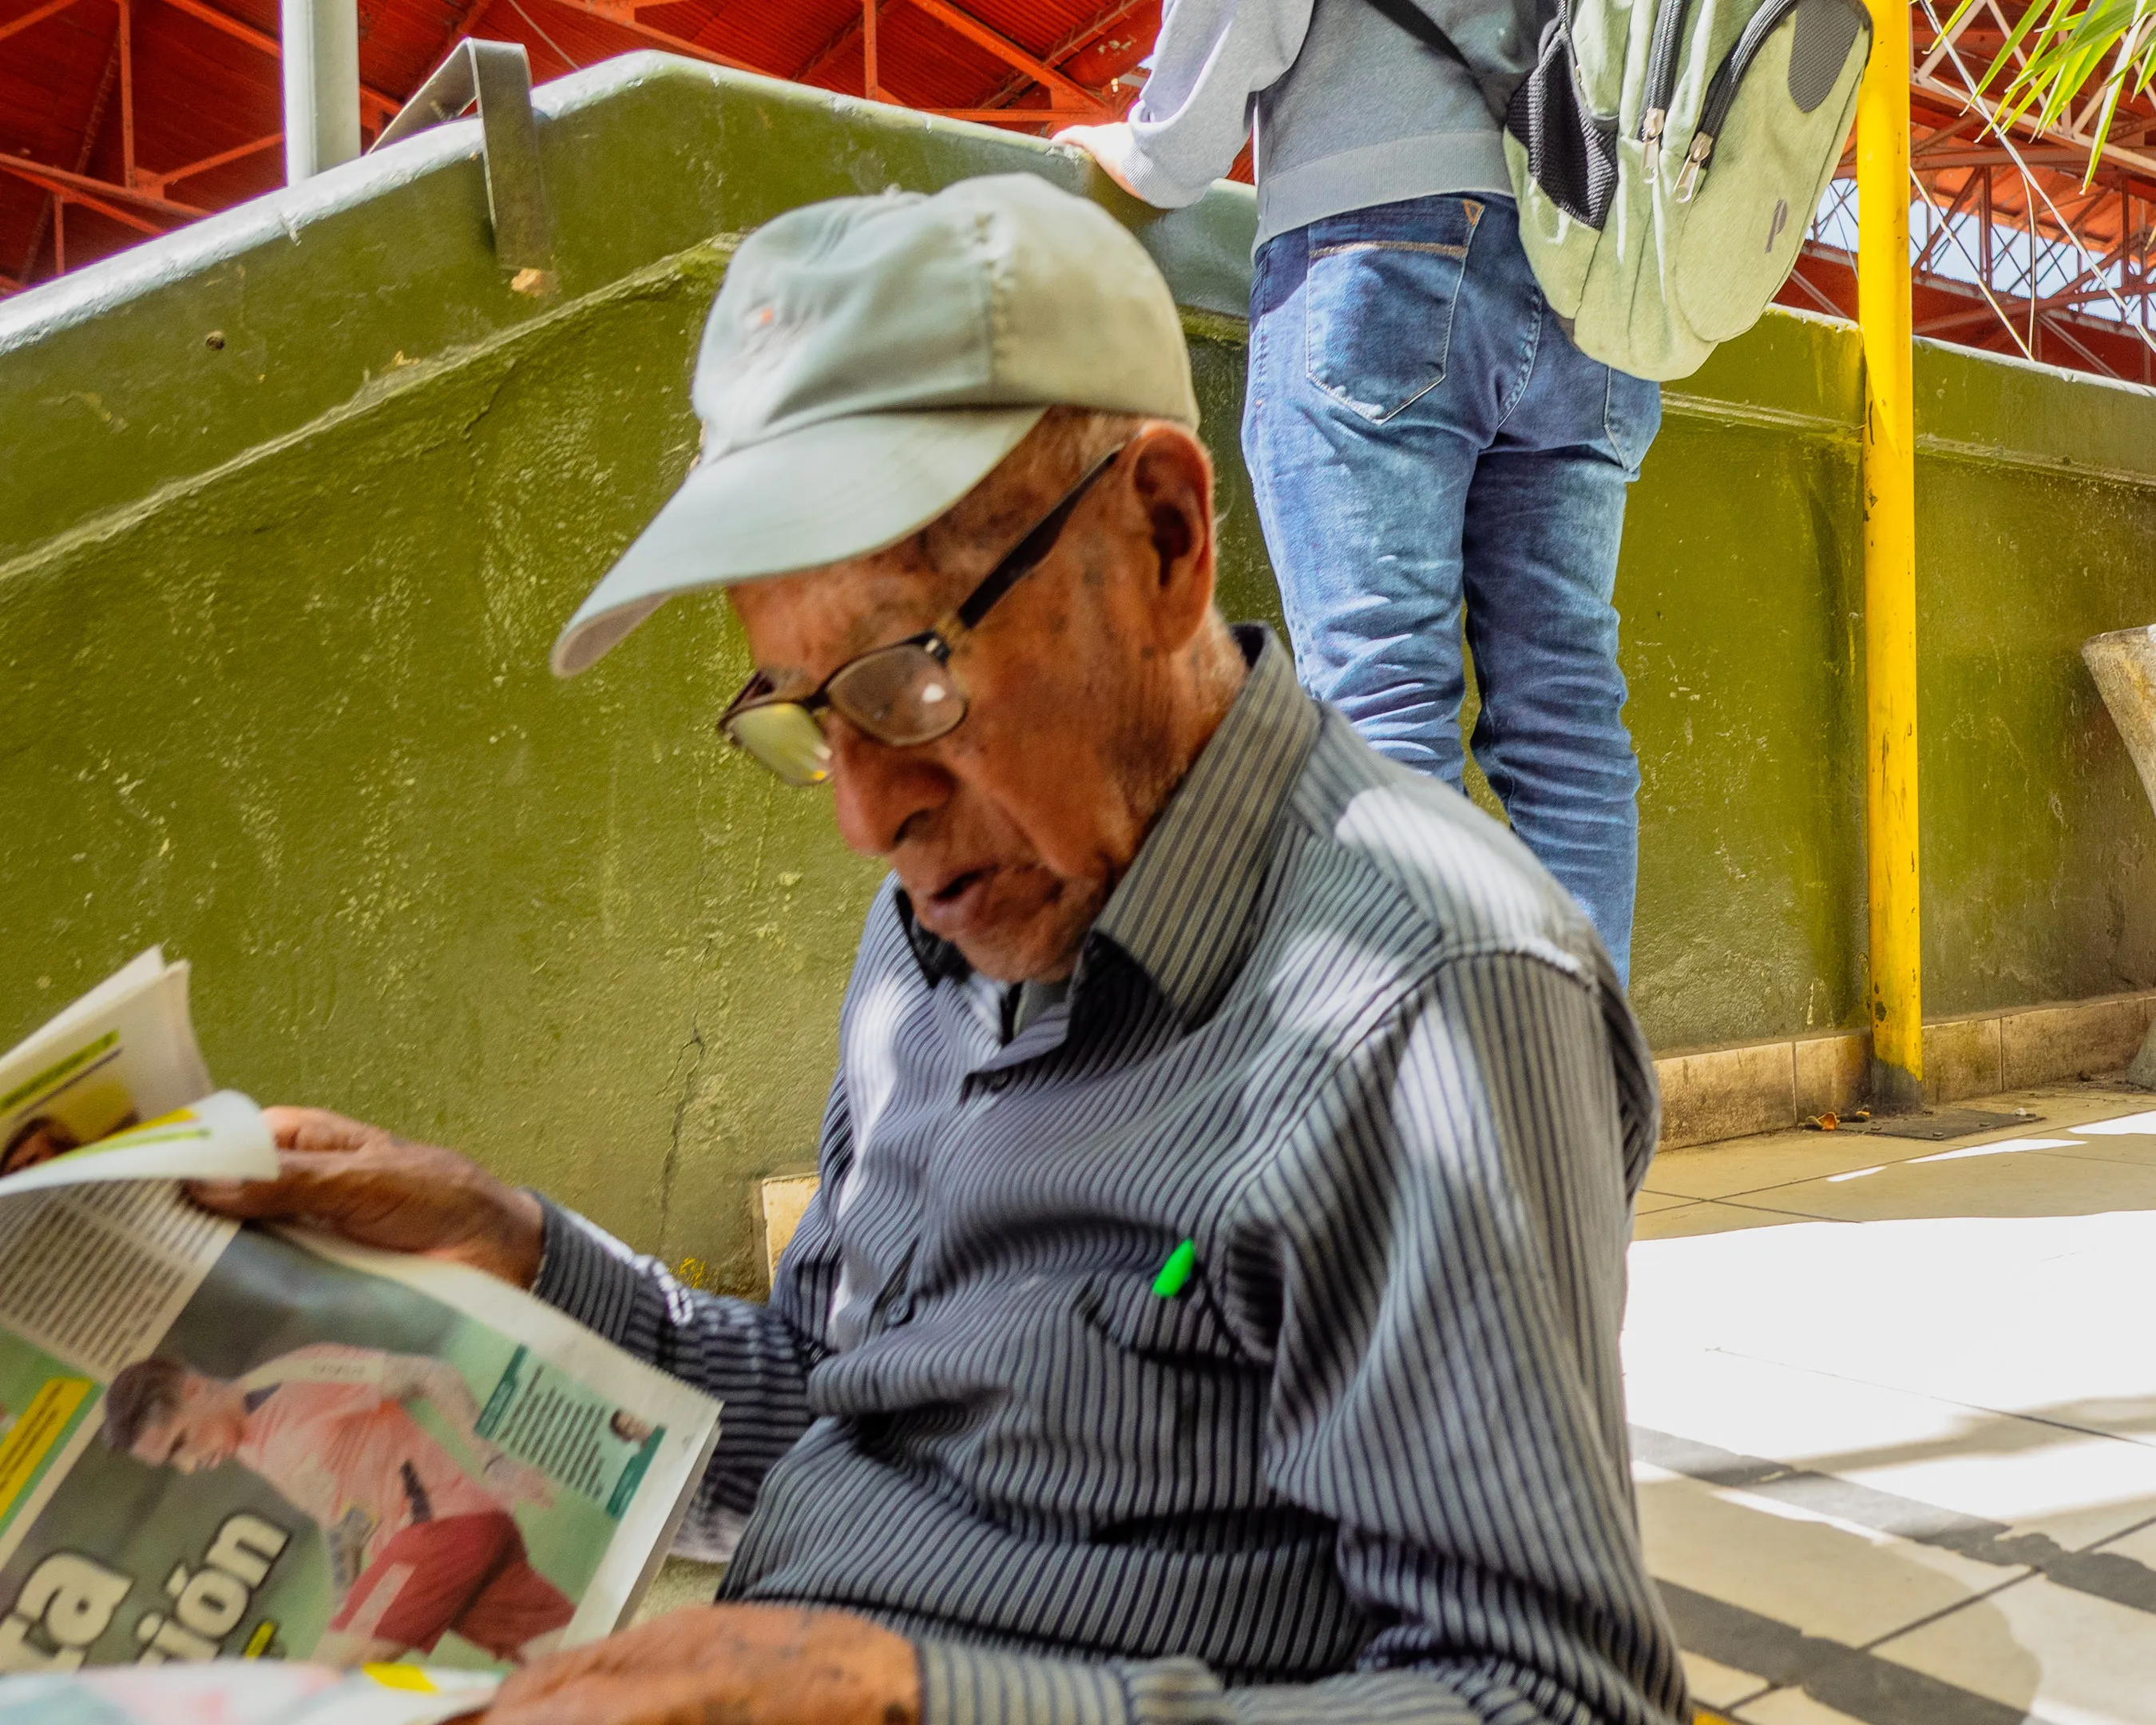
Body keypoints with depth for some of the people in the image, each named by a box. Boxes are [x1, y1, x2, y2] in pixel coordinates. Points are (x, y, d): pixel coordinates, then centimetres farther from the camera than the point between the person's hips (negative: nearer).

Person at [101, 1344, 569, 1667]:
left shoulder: (296, 1378, -8)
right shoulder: (249, 1450, 18)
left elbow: (432, 1375, -12)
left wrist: (493, 1457, -19)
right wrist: (346, 1609, 18)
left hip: (447, 1521, -8)